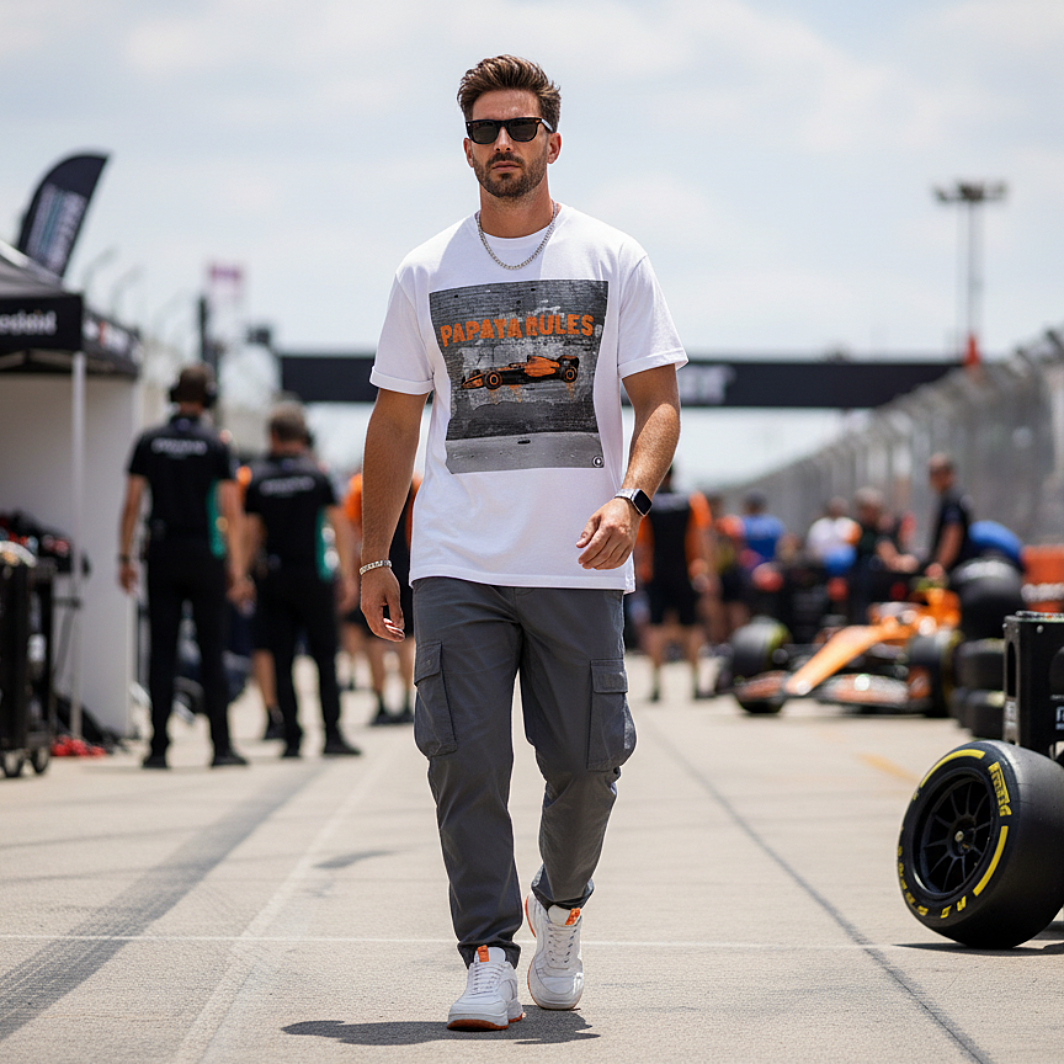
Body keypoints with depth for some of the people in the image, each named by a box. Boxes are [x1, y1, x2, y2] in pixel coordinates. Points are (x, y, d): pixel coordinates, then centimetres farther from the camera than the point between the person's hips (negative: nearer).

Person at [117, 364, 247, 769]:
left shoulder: (149, 442, 3)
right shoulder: (216, 445, -3)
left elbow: (131, 504, 1)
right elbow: (230, 511, -5)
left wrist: (125, 557, 7)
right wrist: (235, 561, 3)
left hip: (162, 554, 2)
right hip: (204, 554, -2)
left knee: (162, 652, 3)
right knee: (211, 652, 3)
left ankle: (158, 747, -1)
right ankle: (221, 746, 2)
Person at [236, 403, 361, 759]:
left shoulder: (257, 478, 2)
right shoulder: (317, 474, 0)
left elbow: (251, 533, 1)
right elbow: (340, 527, -2)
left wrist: (243, 575, 7)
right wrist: (348, 575, 1)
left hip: (273, 579, 1)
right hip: (313, 578, -1)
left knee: (282, 661, 5)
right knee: (325, 656, 5)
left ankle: (292, 738, 2)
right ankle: (332, 734, -1)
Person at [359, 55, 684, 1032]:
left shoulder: (614, 261, 5)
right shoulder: (427, 274, 10)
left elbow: (658, 401, 2)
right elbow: (395, 422, 15)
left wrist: (629, 496, -17)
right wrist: (374, 558, 11)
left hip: (579, 567, -1)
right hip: (457, 564, 1)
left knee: (585, 764, 2)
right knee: (466, 759, -8)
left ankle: (561, 910, 28)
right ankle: (488, 952, 1)